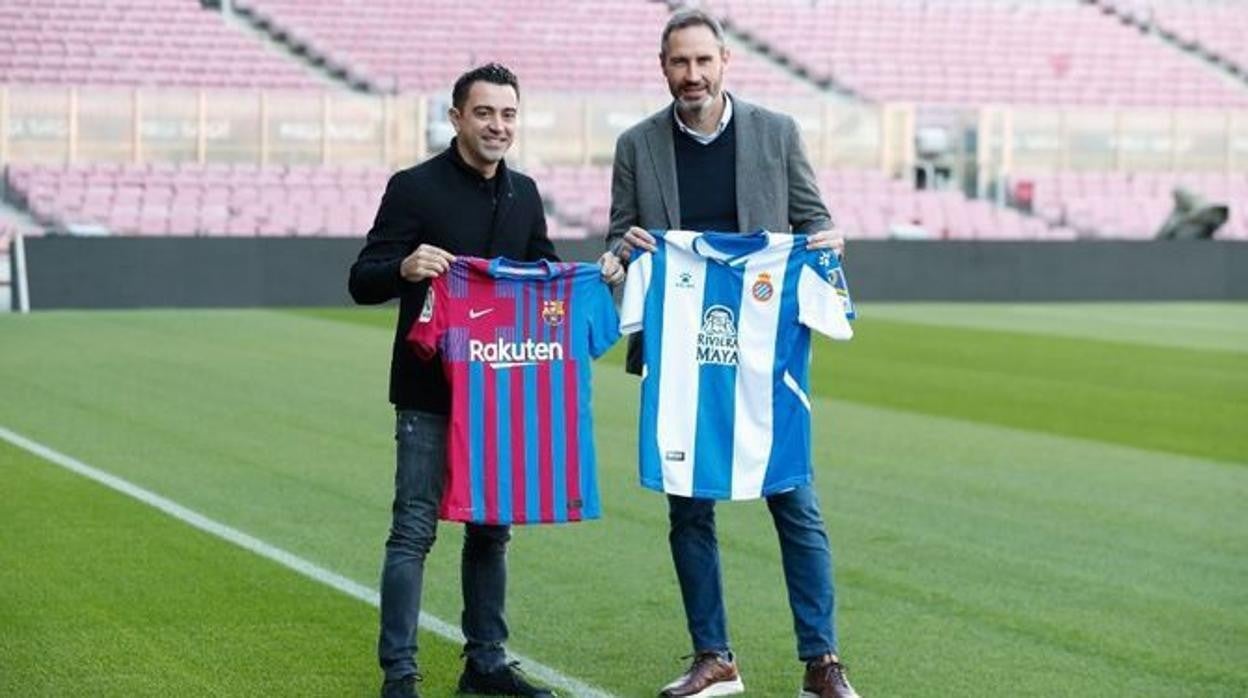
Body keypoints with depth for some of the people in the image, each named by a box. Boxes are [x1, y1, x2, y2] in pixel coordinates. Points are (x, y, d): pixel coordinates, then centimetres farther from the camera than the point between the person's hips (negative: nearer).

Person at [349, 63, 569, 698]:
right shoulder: (414, 188, -7)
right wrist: (405, 268, -28)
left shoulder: (524, 194, 11)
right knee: (414, 529, -6)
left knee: (492, 527, 12)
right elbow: (362, 283, -8)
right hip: (430, 391, -6)